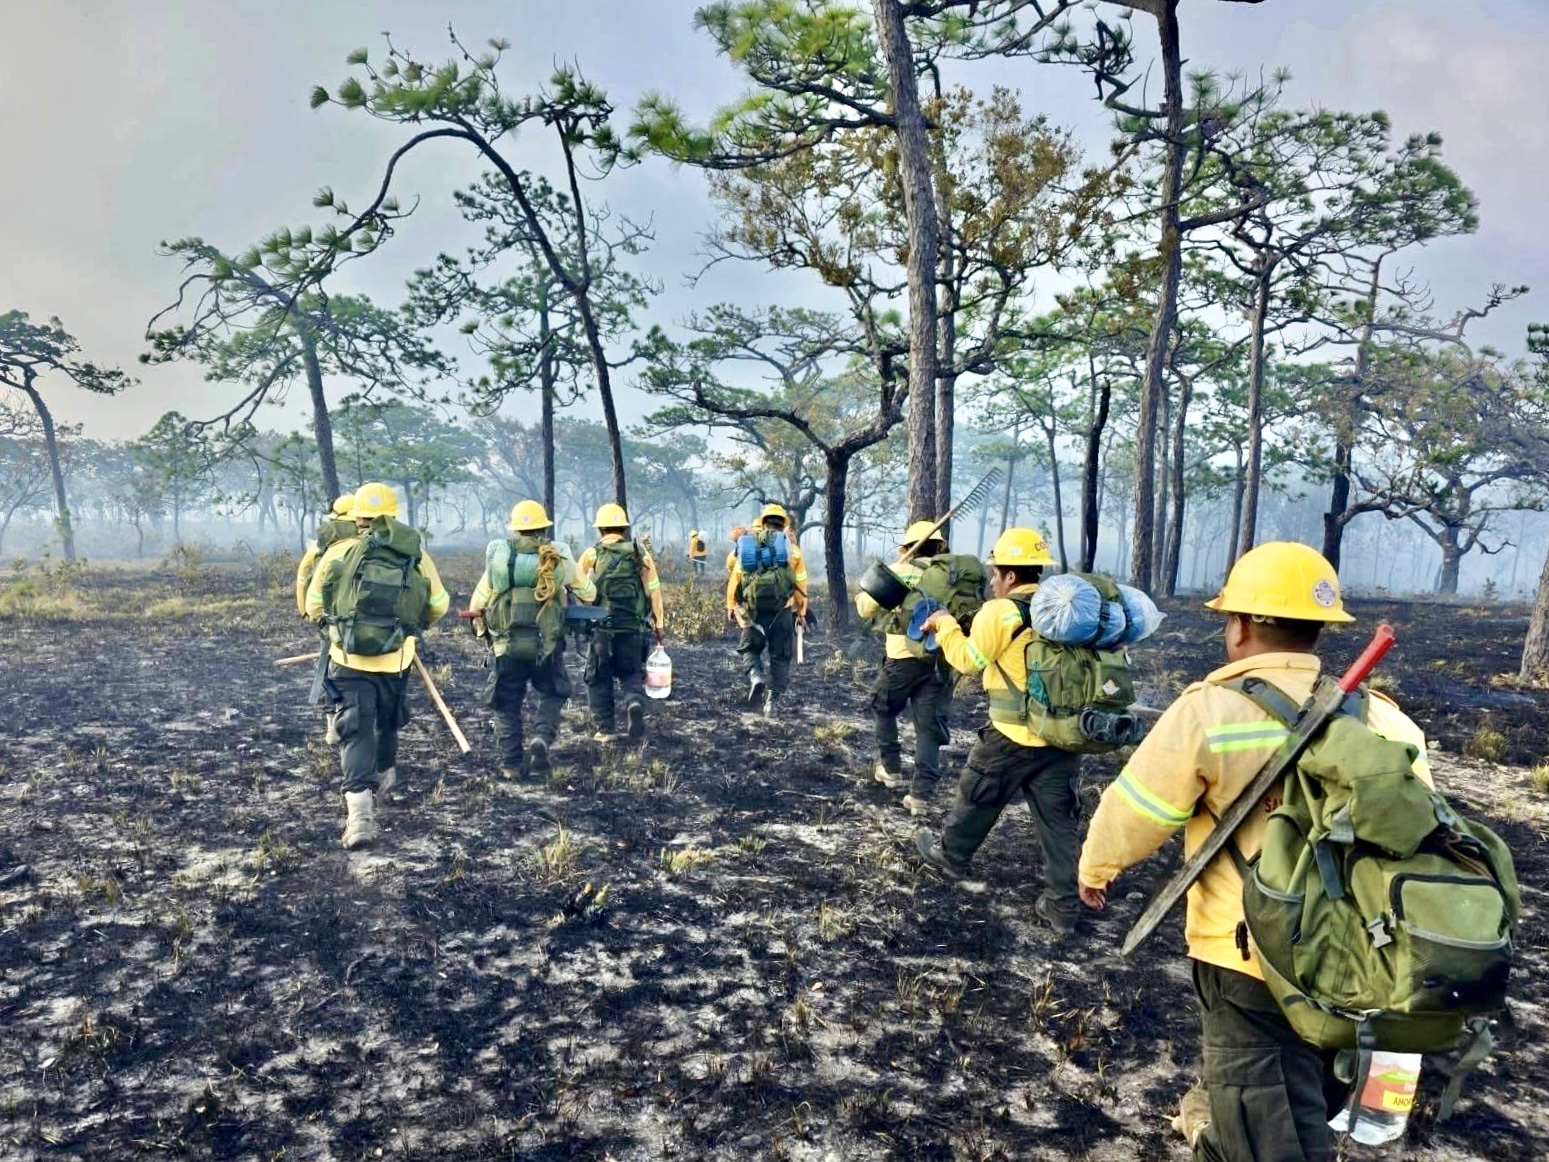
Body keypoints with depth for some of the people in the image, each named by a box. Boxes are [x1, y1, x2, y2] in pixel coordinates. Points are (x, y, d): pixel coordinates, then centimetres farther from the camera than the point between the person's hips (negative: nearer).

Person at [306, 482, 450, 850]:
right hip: (395, 662, 2)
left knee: (355, 732, 0)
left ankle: (360, 813, -13)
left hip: (348, 661, -2)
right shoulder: (417, 557, -2)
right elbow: (439, 606, 3)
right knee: (386, 724, 25)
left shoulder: (339, 552, -4)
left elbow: (314, 605, 3)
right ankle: (382, 777, 47)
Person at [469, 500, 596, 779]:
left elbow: (477, 605, 4)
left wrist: (482, 628, 23)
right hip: (547, 644, 0)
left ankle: (512, 763, 14)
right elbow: (588, 594, 10)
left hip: (506, 645, 0)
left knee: (507, 704, 13)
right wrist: (567, 594, 30)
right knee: (552, 695, 19)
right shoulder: (559, 560, -2)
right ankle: (541, 739, -4)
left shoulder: (498, 559, -1)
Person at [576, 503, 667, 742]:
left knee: (598, 678, 13)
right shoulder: (640, 554, 3)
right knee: (631, 674, 17)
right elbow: (654, 591, 1)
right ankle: (635, 703, -12)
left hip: (600, 627, -1)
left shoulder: (591, 555, 0)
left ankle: (605, 728, 12)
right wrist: (659, 624, 6)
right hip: (633, 629, 1)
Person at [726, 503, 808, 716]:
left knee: (750, 648, 18)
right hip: (782, 610, -1)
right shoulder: (791, 547, 4)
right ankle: (772, 701, 6)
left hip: (753, 609, 1)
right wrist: (801, 610, 14)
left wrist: (731, 606, 16)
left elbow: (734, 578, 7)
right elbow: (801, 582, 3)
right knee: (780, 656, 10)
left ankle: (756, 676, -10)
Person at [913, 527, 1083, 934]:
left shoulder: (999, 612, -14)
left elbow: (968, 660, -4)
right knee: (1058, 819, 10)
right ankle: (1063, 905, 13)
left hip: (1013, 735, -5)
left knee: (978, 799, 18)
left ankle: (951, 855, 39)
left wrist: (945, 625, 11)